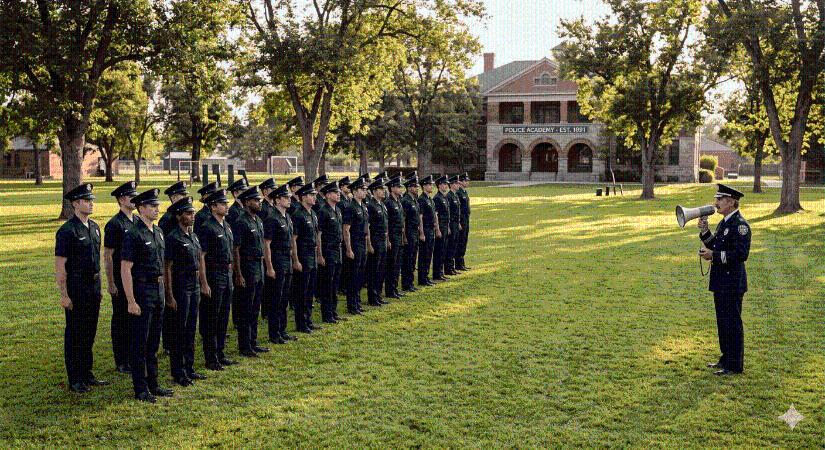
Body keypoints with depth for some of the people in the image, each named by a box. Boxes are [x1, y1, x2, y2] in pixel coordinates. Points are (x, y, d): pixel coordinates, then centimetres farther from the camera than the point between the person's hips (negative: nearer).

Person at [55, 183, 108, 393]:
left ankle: (87, 374, 26)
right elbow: (60, 266, -15)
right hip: (76, 289, -7)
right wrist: (64, 295, -16)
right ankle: (75, 380, 12)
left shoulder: (94, 227, 9)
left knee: (90, 332, 15)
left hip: (94, 287, 7)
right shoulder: (67, 231, -14)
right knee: (74, 335, 3)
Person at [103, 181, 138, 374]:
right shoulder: (114, 224, -12)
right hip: (121, 281, -7)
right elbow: (107, 255, -12)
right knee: (121, 320, 3)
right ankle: (121, 362, 11)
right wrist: (111, 283, -14)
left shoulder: (138, 221, 10)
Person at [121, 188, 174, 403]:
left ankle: (153, 384, 24)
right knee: (139, 344, 1)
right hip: (142, 292, -8)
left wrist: (163, 290, 15)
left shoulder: (158, 232, 11)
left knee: (153, 342, 15)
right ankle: (140, 389, 8)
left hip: (158, 291, 8)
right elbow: (125, 269, -16)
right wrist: (131, 301, -18)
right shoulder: (133, 235, -14)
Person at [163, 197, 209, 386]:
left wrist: (204, 283, 15)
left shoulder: (194, 236, 11)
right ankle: (178, 373, 9)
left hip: (195, 287, 8)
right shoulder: (173, 238, -13)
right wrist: (169, 296, -17)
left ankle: (189, 368, 24)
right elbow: (167, 268, -15)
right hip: (180, 290, -8)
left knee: (191, 329, 14)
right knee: (178, 331, 1)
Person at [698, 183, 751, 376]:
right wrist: (705, 232, 6)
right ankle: (726, 358, 30)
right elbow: (716, 246, 20)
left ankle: (735, 365, 7)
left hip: (732, 283, -10)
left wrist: (714, 255, -23)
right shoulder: (724, 223, 14)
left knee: (732, 323, -2)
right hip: (721, 282, 10)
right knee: (723, 322, 18)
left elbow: (741, 254, -23)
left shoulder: (740, 224, -16)